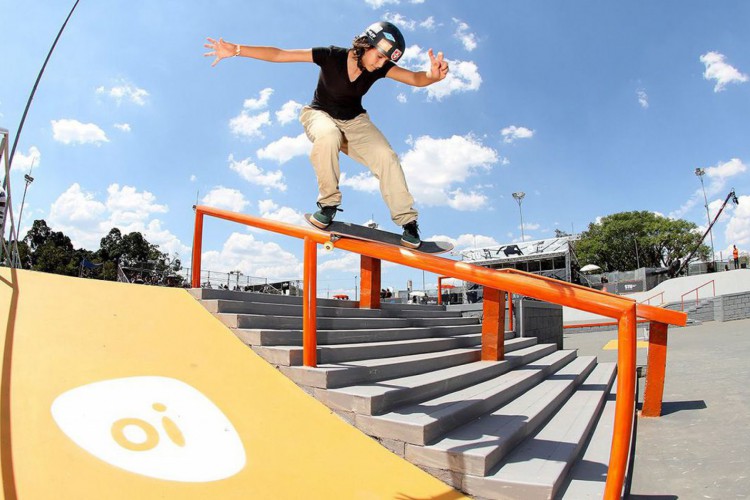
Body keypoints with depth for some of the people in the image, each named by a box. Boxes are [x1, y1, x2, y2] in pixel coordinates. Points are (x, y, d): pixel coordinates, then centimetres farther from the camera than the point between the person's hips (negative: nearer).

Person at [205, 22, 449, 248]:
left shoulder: (381, 67, -15)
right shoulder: (332, 56, -23)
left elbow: (416, 79, -25)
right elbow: (279, 54, -22)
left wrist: (433, 75, -48)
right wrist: (236, 50, -26)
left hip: (354, 120, 3)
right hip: (320, 114, -2)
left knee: (386, 156, -24)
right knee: (328, 136, -41)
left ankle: (408, 221, -13)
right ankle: (328, 203, -23)